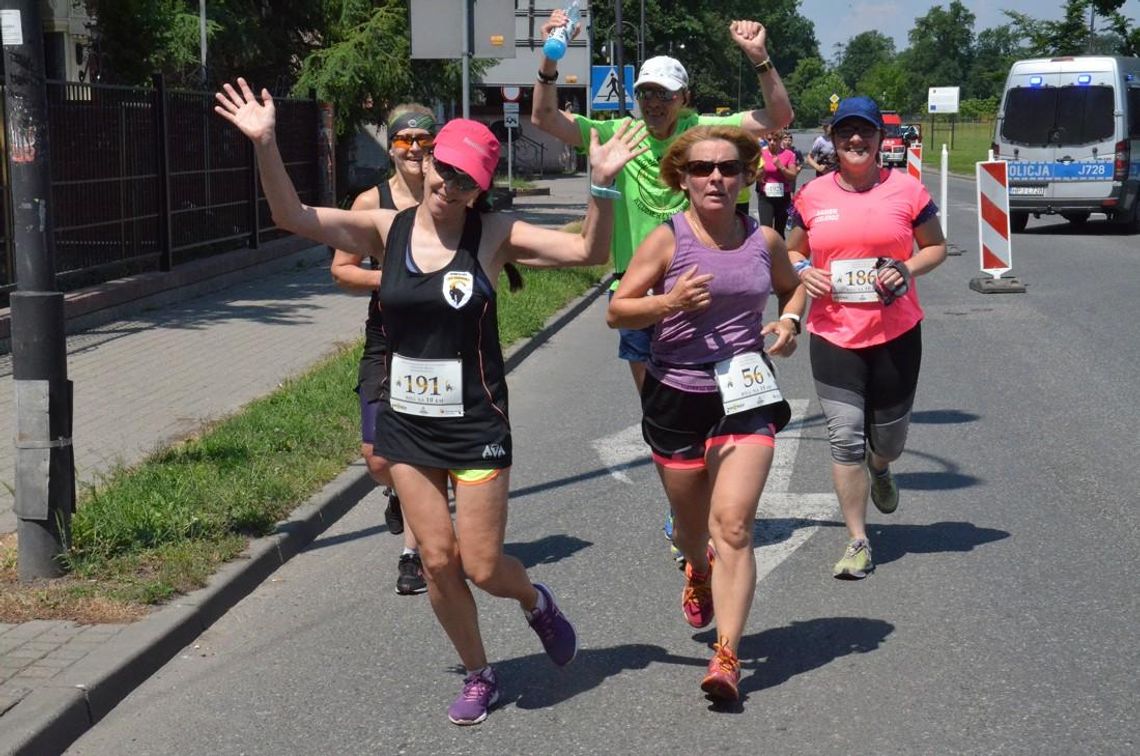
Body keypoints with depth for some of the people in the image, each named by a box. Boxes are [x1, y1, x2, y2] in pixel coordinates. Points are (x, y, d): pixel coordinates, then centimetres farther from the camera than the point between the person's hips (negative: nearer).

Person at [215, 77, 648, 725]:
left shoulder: (494, 236, -8)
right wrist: (265, 145, -21)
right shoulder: (386, 230, -2)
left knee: (482, 566, 1)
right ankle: (479, 677, 27)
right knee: (438, 561, 7)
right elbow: (292, 216, -8)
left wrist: (603, 186, -27)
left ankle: (537, 602, 36)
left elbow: (588, 251, -13)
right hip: (406, 422, 3)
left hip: (476, 425, -3)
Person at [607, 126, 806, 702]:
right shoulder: (668, 239, -7)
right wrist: (669, 301, -23)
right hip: (677, 397, 0)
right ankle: (698, 572, 55)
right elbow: (616, 311, -6)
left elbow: (793, 287, 22)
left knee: (733, 525, -13)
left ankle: (726, 658, -12)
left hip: (746, 395, 0)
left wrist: (788, 320, 1)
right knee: (693, 525, 17)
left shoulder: (764, 240, 2)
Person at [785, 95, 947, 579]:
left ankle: (879, 469, 52)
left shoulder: (906, 190, -2)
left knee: (889, 433, 13)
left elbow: (936, 247, 7)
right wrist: (805, 272, -6)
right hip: (834, 334, 0)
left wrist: (909, 269, -13)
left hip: (896, 333, 0)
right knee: (845, 436, -6)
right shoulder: (812, 196, 3)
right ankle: (857, 542, 4)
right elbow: (793, 251, 16)